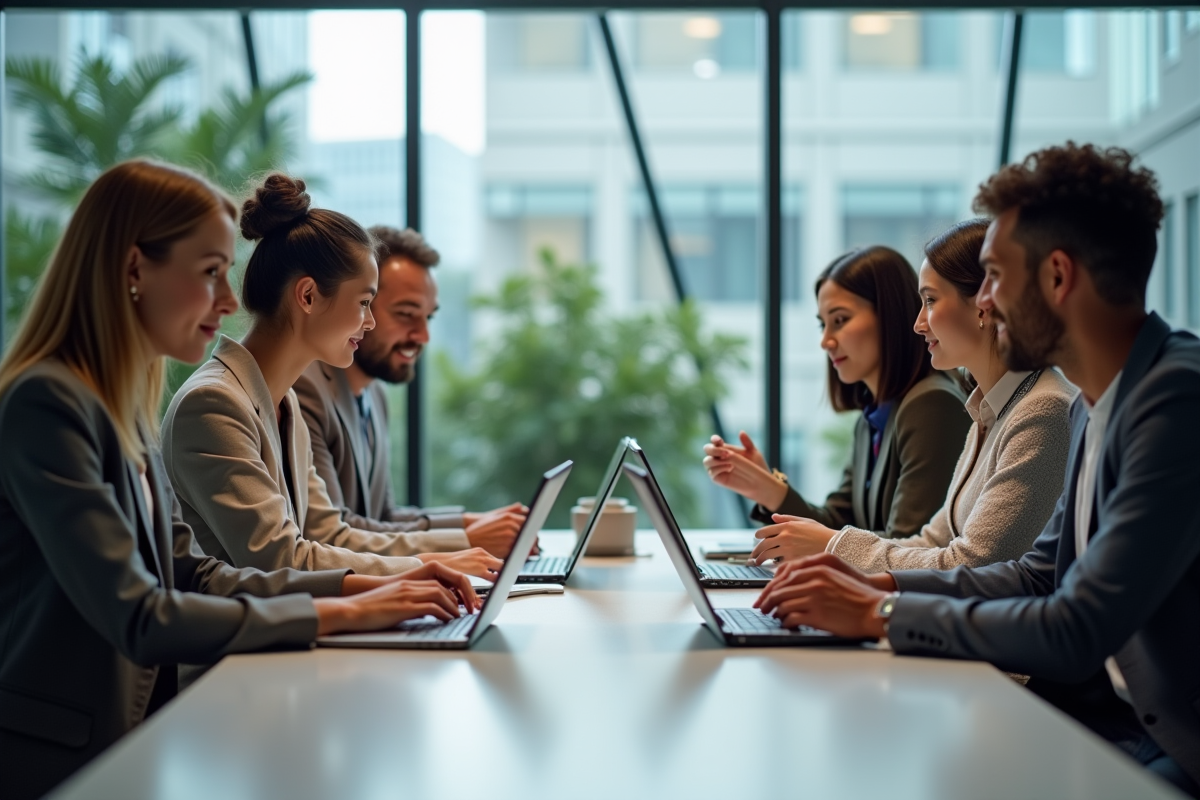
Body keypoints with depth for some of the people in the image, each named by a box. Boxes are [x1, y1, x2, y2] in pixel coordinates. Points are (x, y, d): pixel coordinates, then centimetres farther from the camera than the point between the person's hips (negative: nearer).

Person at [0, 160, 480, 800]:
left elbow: (193, 575, 11)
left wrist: (367, 586, 0)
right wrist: (340, 615, -16)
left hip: (124, 743, 8)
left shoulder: (121, 408, 12)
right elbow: (139, 619, -22)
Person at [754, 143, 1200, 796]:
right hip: (1109, 709, 8)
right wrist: (878, 584, 5)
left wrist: (878, 612, -15)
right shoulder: (1093, 407, 11)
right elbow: (1037, 575, 18)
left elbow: (1076, 632, -26)